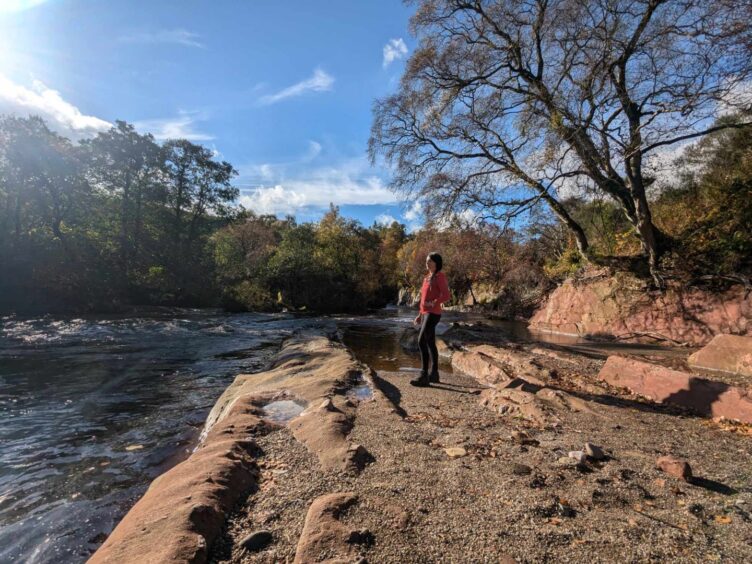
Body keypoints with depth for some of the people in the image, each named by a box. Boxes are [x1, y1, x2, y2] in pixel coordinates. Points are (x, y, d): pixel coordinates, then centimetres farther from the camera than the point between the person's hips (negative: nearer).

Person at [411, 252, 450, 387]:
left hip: (433, 314, -9)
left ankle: (424, 376, -13)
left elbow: (446, 295, -16)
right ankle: (434, 374, 20)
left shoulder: (440, 276, -7)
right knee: (430, 343, 11)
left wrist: (433, 304, -27)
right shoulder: (427, 277, 18)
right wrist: (420, 315, 18)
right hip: (426, 314, 9)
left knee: (422, 341, -16)